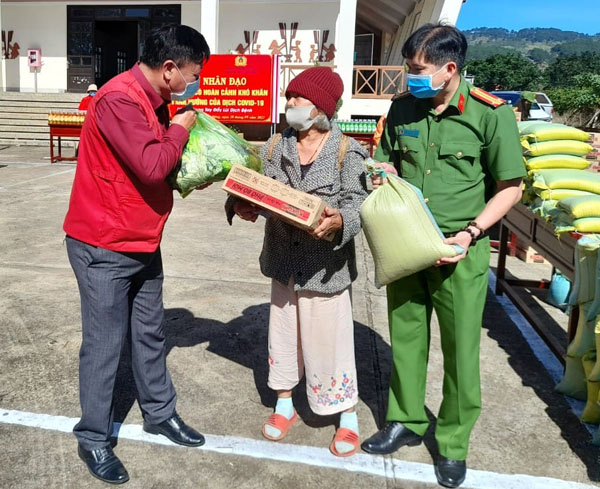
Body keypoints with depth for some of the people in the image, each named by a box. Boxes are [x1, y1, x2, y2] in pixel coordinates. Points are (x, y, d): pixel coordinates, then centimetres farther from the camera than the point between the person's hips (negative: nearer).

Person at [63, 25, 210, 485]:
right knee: (104, 344, 2)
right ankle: (94, 439, 19)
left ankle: (160, 412, 34)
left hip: (143, 243, 9)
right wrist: (180, 130, -13)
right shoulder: (119, 99, -22)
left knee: (150, 333, 18)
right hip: (104, 247, -9)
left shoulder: (155, 100, 9)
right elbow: (151, 166, -29)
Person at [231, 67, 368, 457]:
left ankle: (348, 419, 27)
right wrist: (245, 207, -16)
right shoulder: (274, 147, 5)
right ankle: (285, 405, 38)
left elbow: (358, 205, -15)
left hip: (326, 266, -4)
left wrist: (339, 221, -35)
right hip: (284, 262, 5)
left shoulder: (347, 152, -9)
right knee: (284, 334, 17)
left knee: (330, 339, 6)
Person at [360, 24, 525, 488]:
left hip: (460, 251, -3)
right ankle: (406, 421, 35)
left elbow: (510, 187, -5)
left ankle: (454, 442, 27)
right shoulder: (402, 108, 1)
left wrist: (470, 233, -15)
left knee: (461, 350, 6)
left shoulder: (491, 114, -11)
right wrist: (383, 179, -7)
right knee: (405, 338, 14)